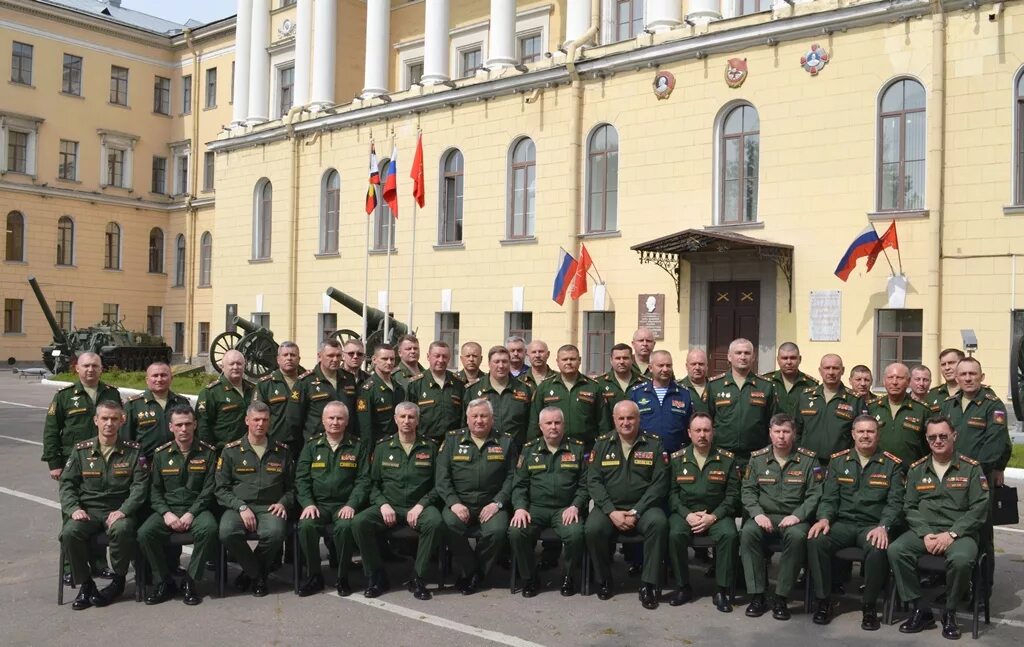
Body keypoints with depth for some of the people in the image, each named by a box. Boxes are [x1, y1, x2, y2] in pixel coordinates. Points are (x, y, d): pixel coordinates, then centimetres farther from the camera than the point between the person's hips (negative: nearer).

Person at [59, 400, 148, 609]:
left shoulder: (134, 451, 5)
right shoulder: (81, 450, 10)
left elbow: (140, 486, -2)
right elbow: (67, 484, 7)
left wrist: (123, 511, -17)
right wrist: (74, 509, -11)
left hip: (119, 511, -2)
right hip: (88, 510, 2)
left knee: (121, 529, -35)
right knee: (70, 532, -29)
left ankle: (118, 580, -9)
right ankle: (85, 584, -7)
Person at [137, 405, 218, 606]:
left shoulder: (208, 453, 3)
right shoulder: (161, 454, 10)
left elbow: (208, 490, -2)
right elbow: (155, 490, 7)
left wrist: (191, 514, -15)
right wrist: (166, 513, -11)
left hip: (197, 508, -2)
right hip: (167, 509, 2)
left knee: (209, 528, -34)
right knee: (145, 533, -26)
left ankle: (190, 581, -16)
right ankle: (165, 582, -8)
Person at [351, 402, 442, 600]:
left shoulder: (430, 447, 7)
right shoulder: (382, 447, 12)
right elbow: (373, 483, 11)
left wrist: (421, 505, -11)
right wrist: (383, 504, -8)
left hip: (419, 507, -1)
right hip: (389, 506, 2)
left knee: (434, 522, -35)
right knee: (359, 522, -27)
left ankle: (418, 580, -17)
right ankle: (377, 578, -9)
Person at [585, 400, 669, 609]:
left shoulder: (654, 444, 4)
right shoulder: (602, 444, 8)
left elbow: (660, 483, -3)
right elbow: (593, 481, 1)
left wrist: (636, 512, -13)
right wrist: (612, 511, -13)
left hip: (643, 507, -1)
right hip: (609, 507, 1)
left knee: (658, 523, -32)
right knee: (593, 528, -29)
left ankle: (649, 585, -20)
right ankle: (604, 580, -3)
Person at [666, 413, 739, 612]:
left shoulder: (727, 459, 5)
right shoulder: (677, 459, 7)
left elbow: (732, 495, 1)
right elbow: (672, 492, 3)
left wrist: (713, 516, -12)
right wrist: (687, 515, -12)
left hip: (717, 514, 0)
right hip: (684, 512, 0)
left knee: (729, 535, -30)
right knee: (675, 534, -30)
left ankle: (721, 591, -15)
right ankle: (683, 587, -11)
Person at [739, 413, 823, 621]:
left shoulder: (808, 459, 4)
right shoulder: (757, 458, 9)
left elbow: (815, 494, -2)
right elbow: (747, 490, 7)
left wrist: (797, 515, -16)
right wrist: (758, 514, -11)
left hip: (794, 517, -2)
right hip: (764, 516, 2)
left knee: (797, 536, -35)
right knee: (748, 532, -31)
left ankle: (782, 597, -22)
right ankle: (757, 595, -21)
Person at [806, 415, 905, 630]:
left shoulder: (892, 464, 4)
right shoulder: (838, 461, 10)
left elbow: (895, 502, -3)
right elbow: (829, 497, 8)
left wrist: (883, 527, -21)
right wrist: (824, 518, -13)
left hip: (874, 525, -2)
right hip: (843, 523, 2)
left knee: (878, 548, -35)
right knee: (815, 540, -27)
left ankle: (869, 605, -12)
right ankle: (823, 600, -11)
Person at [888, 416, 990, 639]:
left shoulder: (971, 468, 3)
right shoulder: (916, 469, 12)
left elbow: (979, 507, -4)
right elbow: (909, 506, 9)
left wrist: (952, 534, -14)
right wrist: (925, 533, -8)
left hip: (959, 533, -3)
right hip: (924, 531, 3)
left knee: (961, 560, -36)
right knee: (895, 551, -25)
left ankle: (950, 613, -8)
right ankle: (921, 610, -11)